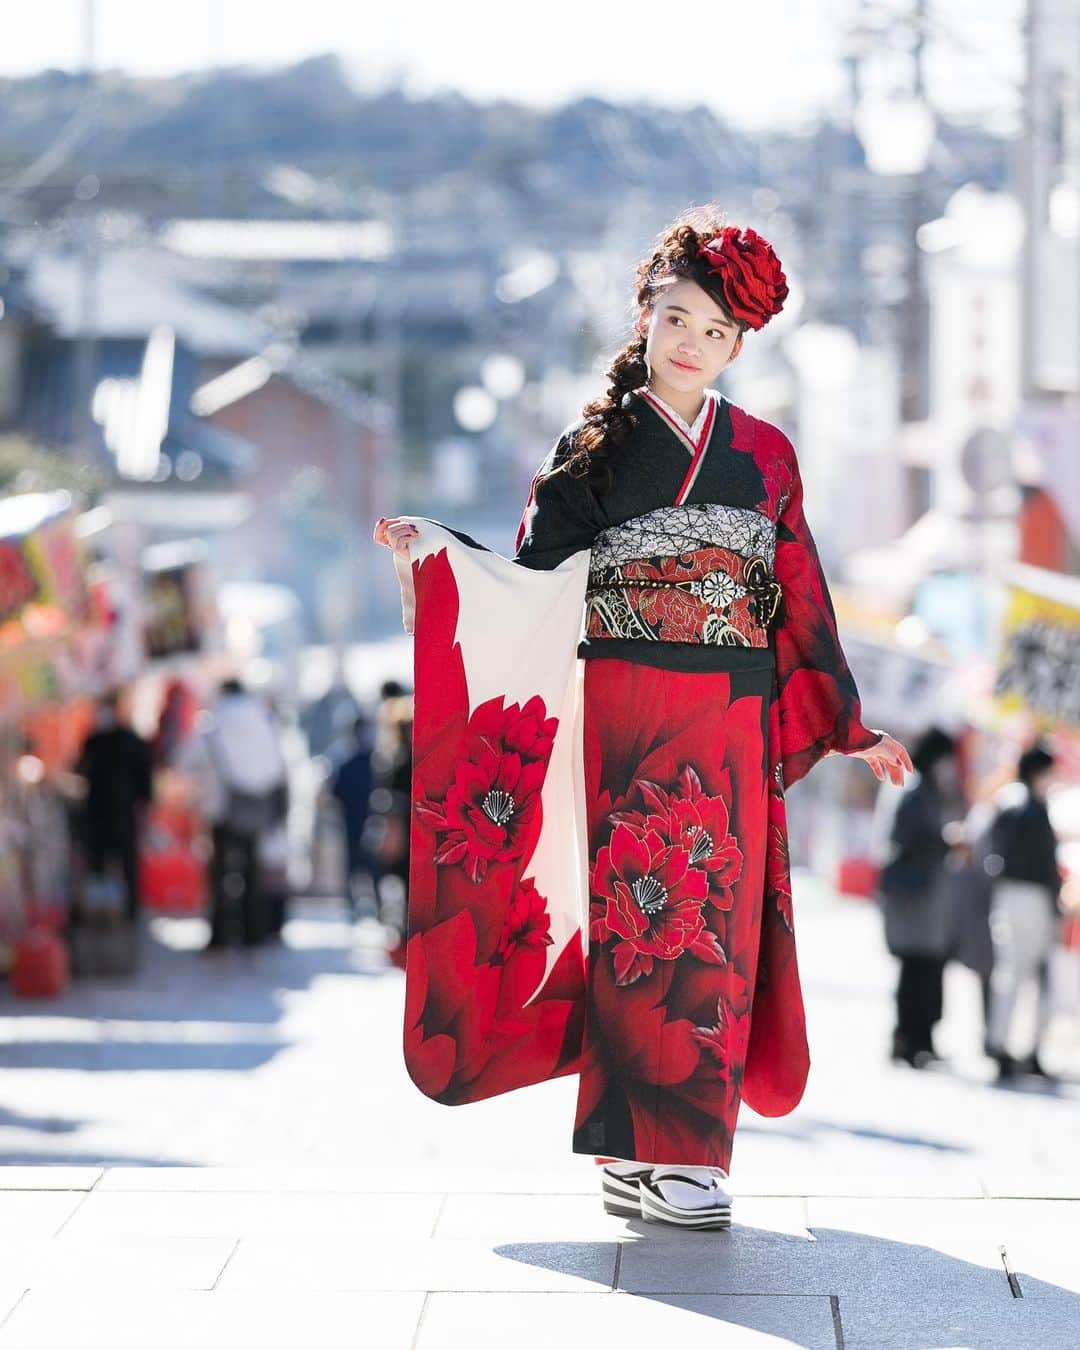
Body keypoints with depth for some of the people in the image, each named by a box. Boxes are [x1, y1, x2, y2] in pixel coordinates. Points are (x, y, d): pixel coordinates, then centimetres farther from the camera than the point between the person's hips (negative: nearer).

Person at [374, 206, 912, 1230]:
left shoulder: (763, 455, 11)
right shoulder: (597, 446, 4)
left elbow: (800, 599, 14)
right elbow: (536, 577, 0)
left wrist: (851, 727, 14)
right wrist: (428, 549, -15)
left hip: (733, 725, 3)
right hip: (628, 714, -3)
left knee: (717, 923, 0)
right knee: (643, 917, -8)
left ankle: (685, 1151, 6)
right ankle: (645, 1155, -6)